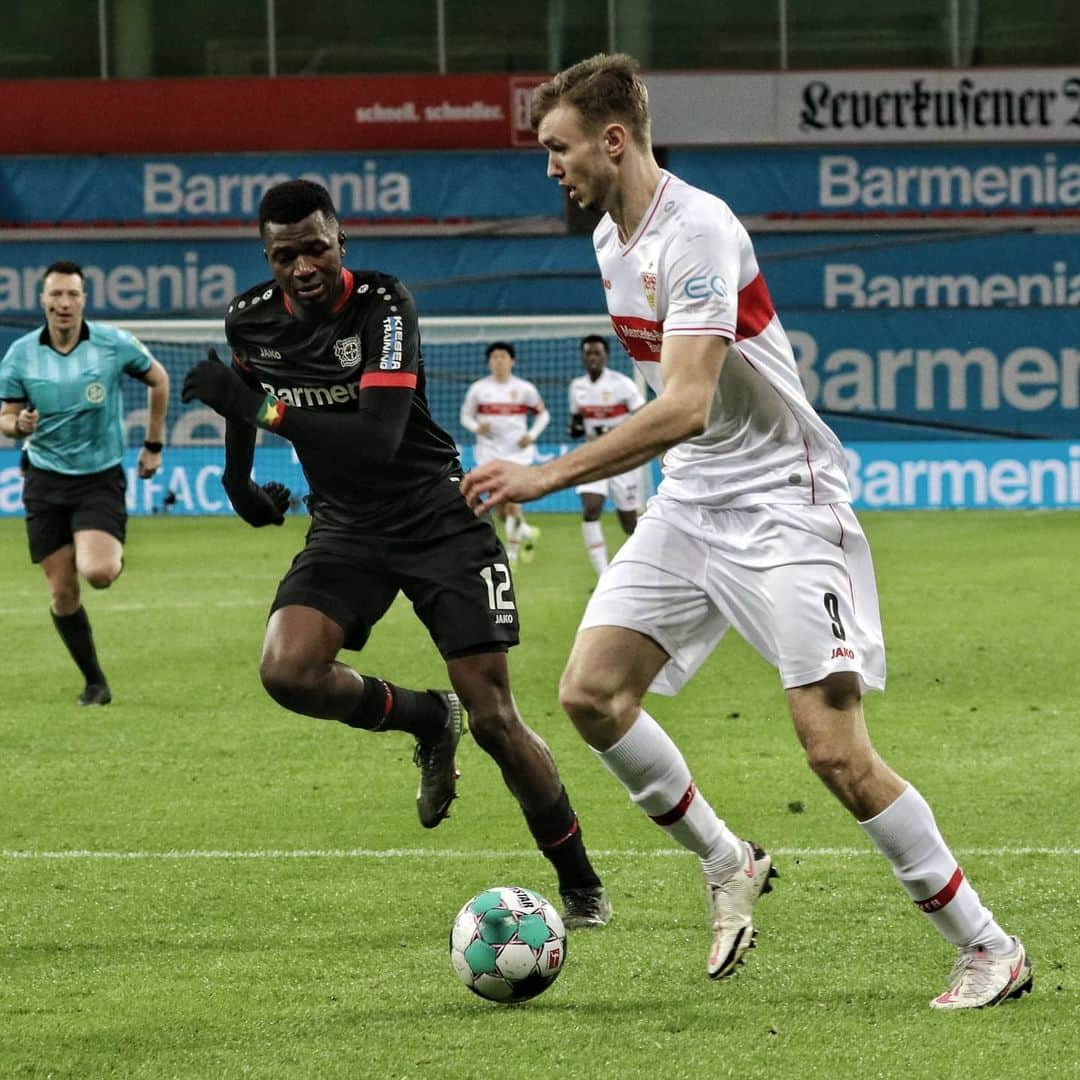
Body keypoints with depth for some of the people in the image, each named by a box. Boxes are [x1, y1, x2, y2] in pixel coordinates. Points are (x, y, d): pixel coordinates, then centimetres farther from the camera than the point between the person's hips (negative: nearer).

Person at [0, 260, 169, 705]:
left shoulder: (114, 343, -8)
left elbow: (158, 379, 9)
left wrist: (154, 445, 10)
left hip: (101, 479, -2)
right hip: (46, 481, 2)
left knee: (97, 573, -23)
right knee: (62, 594, 0)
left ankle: (114, 555, 15)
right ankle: (94, 682, 18)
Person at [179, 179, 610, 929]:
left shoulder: (383, 304, -21)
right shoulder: (252, 320, -4)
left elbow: (379, 439, -32)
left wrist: (263, 409, -33)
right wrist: (238, 476, 19)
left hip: (440, 520, -4)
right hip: (347, 529, 4)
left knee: (494, 716, -8)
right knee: (287, 669, -23)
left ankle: (582, 885, 11)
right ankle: (427, 722, 7)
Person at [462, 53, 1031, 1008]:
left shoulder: (697, 230, -21)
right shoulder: (612, 242, 9)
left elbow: (686, 407, -30)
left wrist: (548, 477, -31)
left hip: (780, 503, -9)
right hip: (687, 503, 9)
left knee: (835, 750, -13)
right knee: (590, 692, -6)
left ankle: (990, 950, -2)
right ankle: (729, 867, 13)